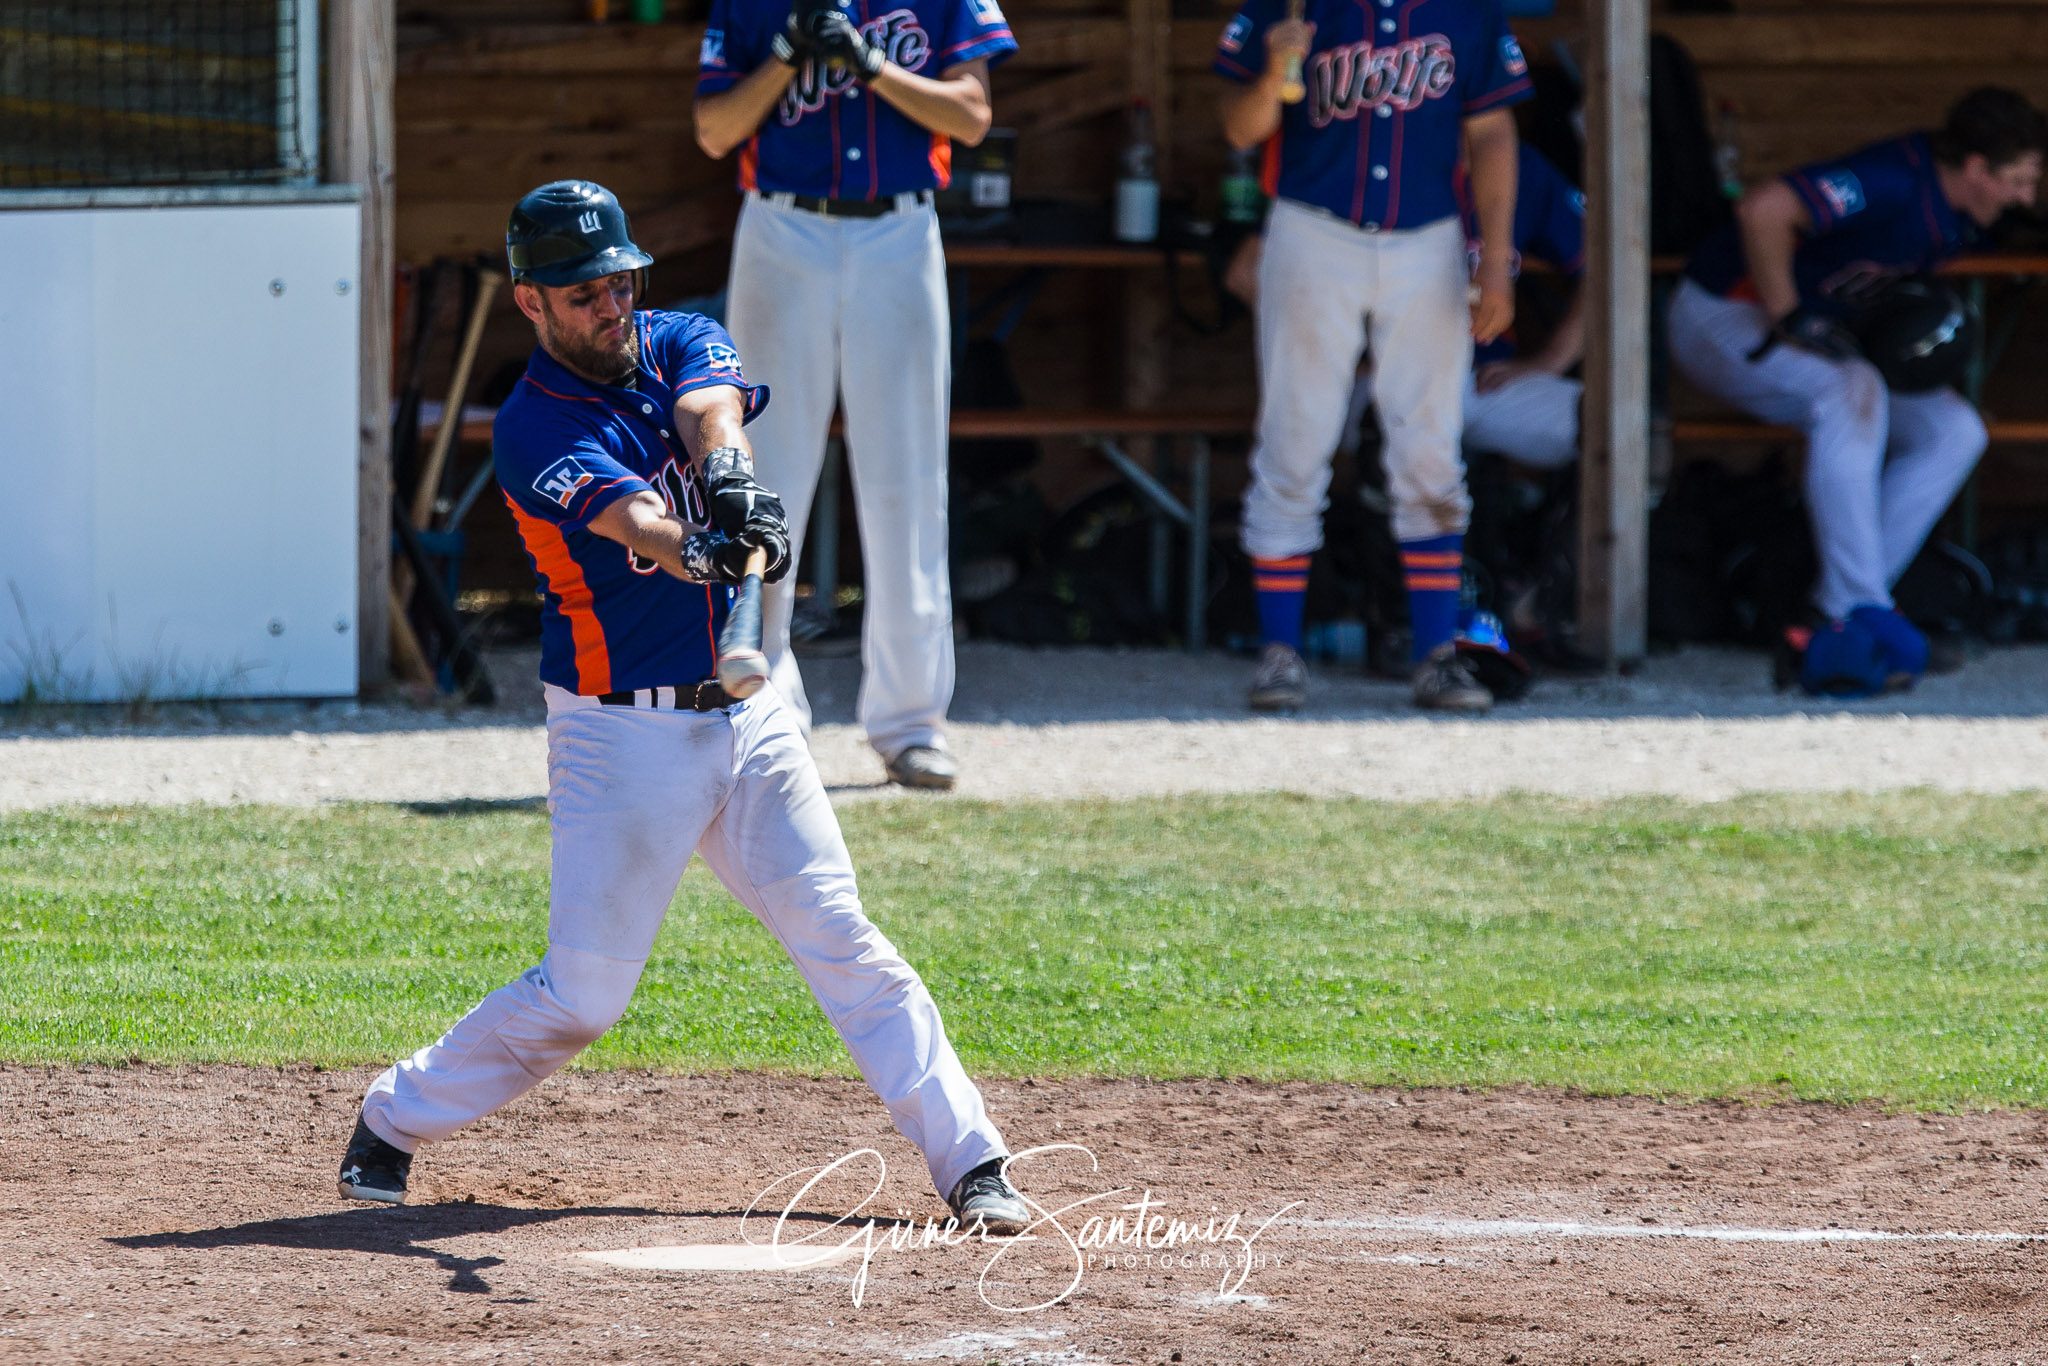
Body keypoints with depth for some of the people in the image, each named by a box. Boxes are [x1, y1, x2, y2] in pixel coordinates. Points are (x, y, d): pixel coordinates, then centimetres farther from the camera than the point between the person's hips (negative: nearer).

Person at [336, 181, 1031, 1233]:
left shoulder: (679, 345, 4)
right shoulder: (531, 434, -13)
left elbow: (712, 405, -20)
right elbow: (631, 519, -32)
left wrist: (727, 474, -44)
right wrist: (699, 548, -54)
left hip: (746, 719, 5)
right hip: (620, 738, -4)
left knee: (841, 941, -2)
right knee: (583, 994, -5)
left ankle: (969, 1161, -2)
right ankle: (394, 1121, 14)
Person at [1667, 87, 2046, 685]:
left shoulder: (1955, 214, -1)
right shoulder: (1893, 185, -30)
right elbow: (1763, 211, -41)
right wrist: (1786, 322, -31)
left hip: (1817, 332, 9)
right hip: (1724, 317, -9)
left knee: (1955, 431, -4)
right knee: (1852, 391, -36)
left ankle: (1840, 604, -7)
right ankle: (1856, 608, -34)